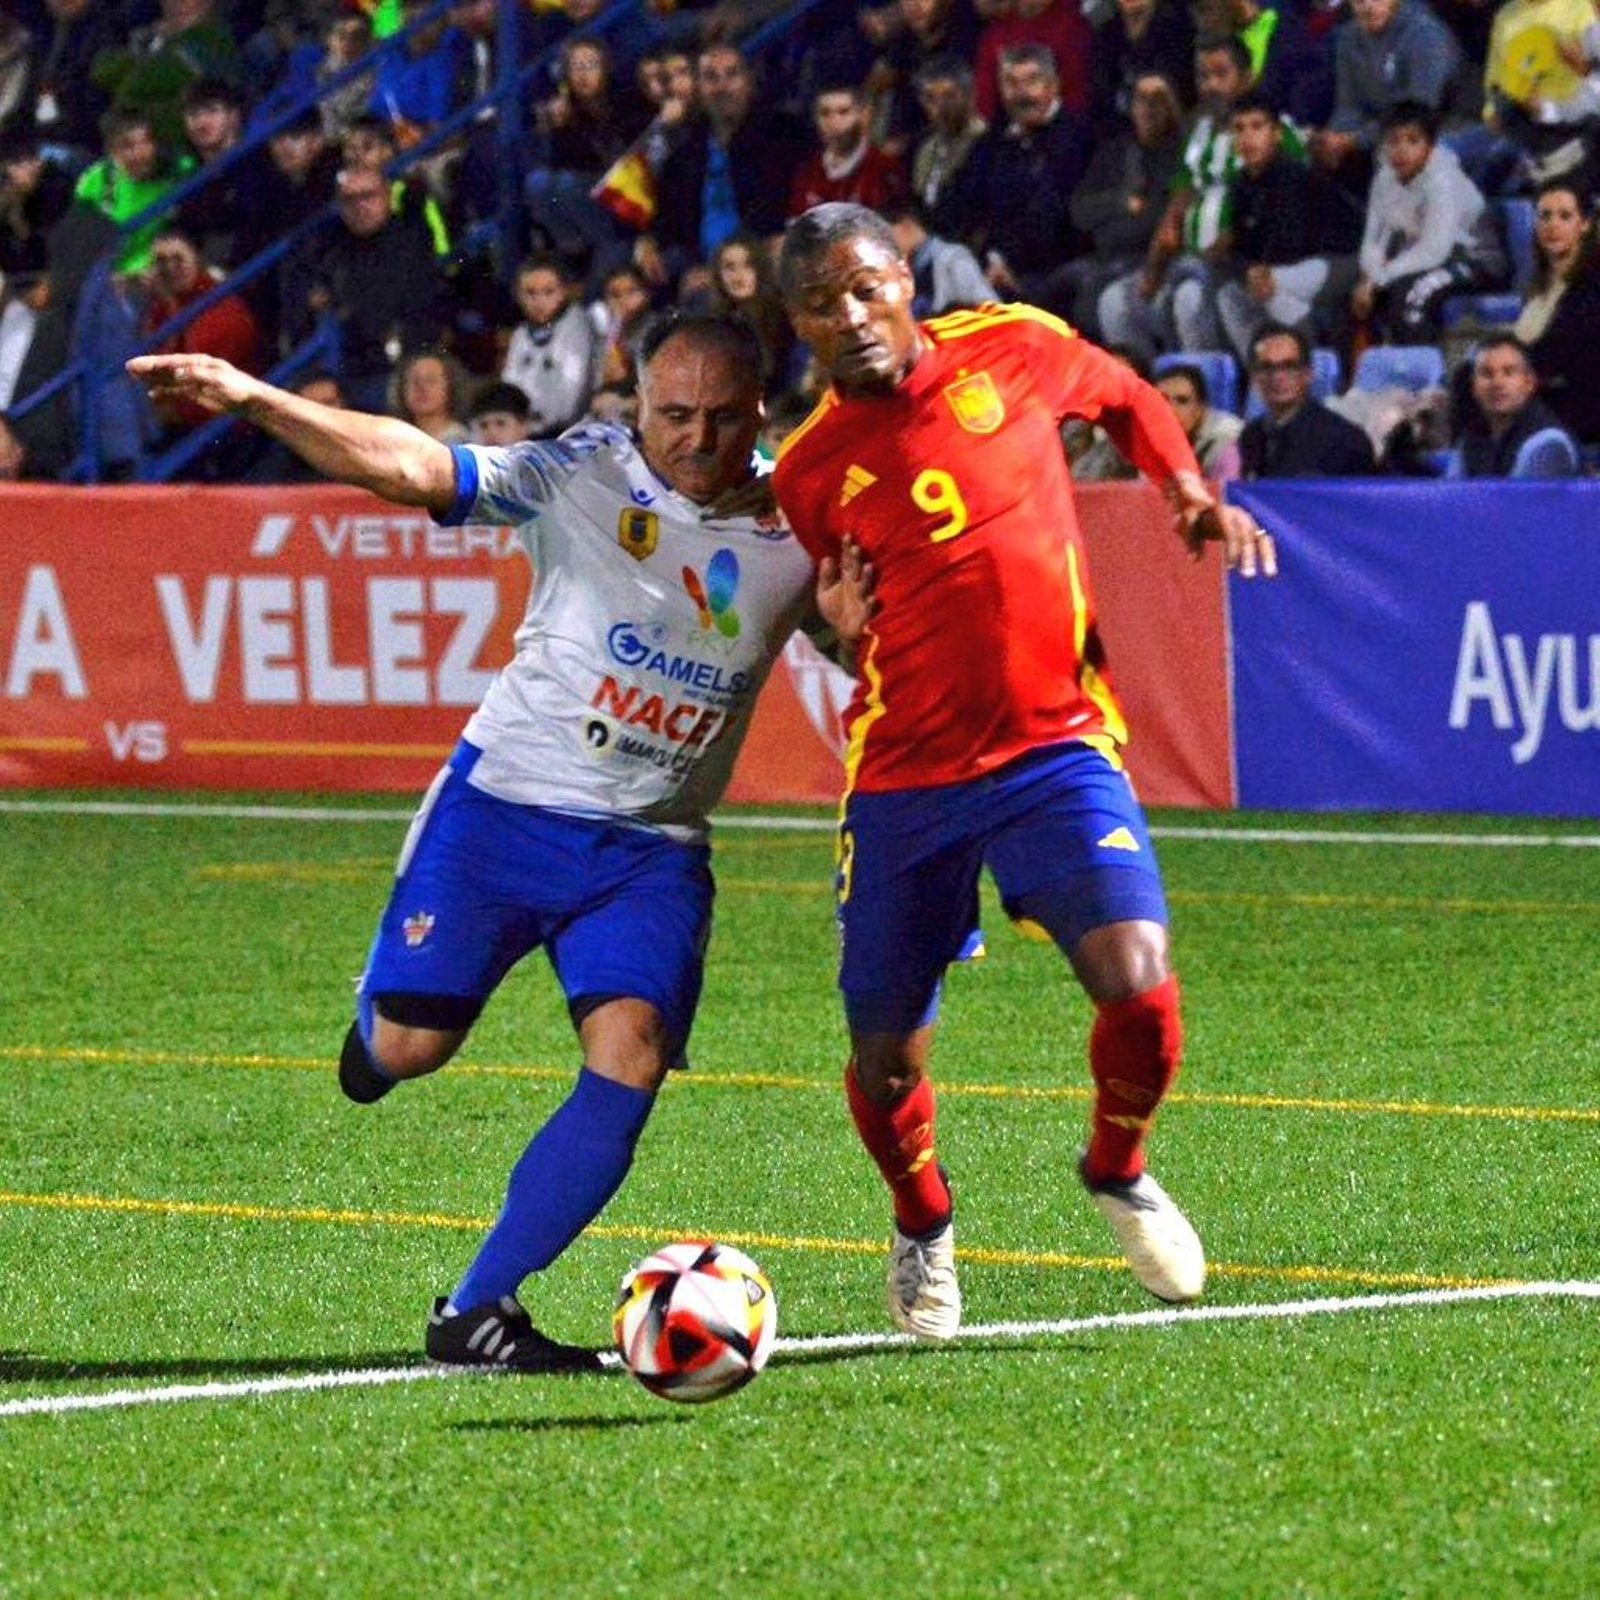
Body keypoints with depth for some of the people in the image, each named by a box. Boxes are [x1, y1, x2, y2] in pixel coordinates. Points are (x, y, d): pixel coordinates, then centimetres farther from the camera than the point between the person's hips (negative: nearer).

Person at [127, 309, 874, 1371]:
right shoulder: (582, 476, -10)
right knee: (407, 1048, -6)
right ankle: (383, 1016, 35)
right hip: (510, 801, -2)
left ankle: (478, 1312, -12)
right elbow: (410, 466, -18)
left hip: (654, 847, 2)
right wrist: (250, 399, -30)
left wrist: (853, 626, -14)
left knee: (630, 1054, -19)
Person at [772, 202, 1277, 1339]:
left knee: (1140, 991, -20)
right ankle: (924, 1228, 37)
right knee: (888, 1061, 3)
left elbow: (1127, 397, 21)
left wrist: (1196, 497, 8)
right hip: (903, 780, 1)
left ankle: (1119, 1172, 14)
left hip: (1055, 747, -1)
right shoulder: (807, 471, 0)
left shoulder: (1014, 350, -1)